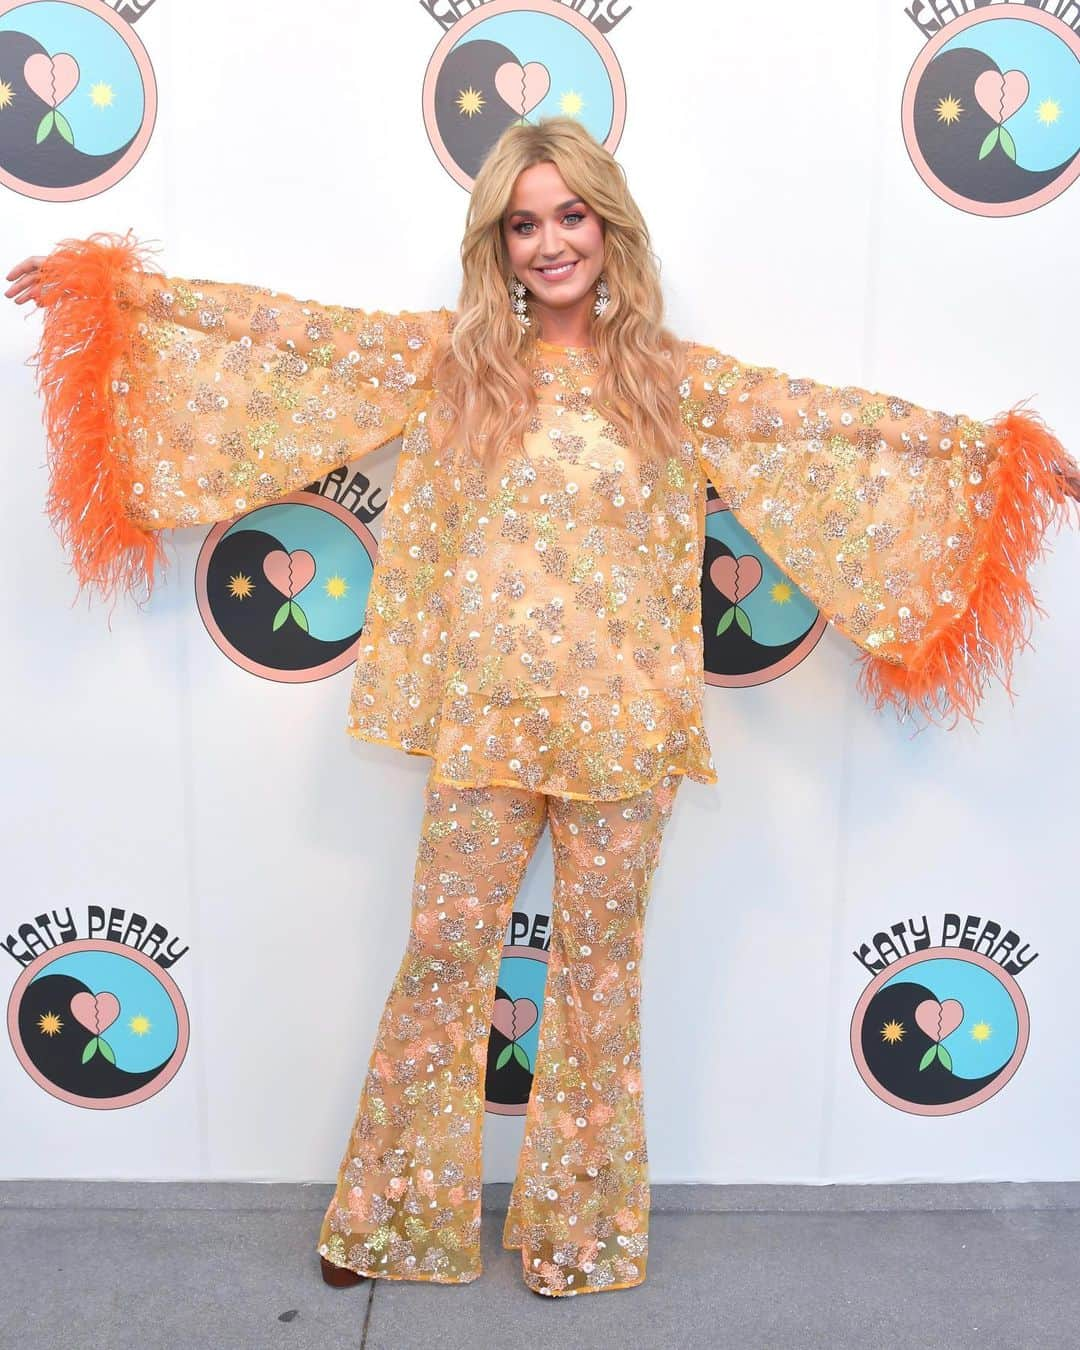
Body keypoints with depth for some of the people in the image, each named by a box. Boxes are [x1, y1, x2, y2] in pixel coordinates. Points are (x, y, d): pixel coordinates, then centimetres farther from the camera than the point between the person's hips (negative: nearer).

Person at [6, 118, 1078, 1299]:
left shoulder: (671, 376, 4)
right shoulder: (451, 355, 4)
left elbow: (831, 415, 4)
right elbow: (294, 330, 2)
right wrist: (122, 289, 1)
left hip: (621, 727, 0)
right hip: (484, 724, 0)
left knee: (599, 964, 11)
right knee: (443, 956, 9)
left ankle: (581, 1227, 31)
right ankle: (392, 1216, 29)